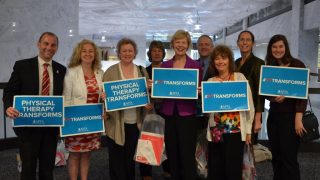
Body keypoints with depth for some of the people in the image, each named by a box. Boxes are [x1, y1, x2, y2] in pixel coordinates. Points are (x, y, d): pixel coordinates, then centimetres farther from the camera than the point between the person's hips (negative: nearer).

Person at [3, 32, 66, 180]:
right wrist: (8, 107, -24)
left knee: (48, 167, 15)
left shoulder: (61, 70, 5)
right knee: (28, 167, 8)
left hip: (51, 125, 3)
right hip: (28, 125, -2)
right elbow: (10, 91, -4)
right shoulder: (22, 66, -3)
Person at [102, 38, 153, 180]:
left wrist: (149, 104, -8)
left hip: (135, 122, 3)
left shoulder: (142, 71, 9)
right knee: (117, 159, 5)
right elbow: (104, 93, -1)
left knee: (131, 158, 14)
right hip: (116, 122, -2)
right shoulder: (111, 71, 0)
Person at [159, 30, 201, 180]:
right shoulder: (164, 65, 9)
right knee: (171, 153, 11)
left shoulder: (195, 65, 2)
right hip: (168, 113, 3)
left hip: (187, 114, -3)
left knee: (187, 154, -1)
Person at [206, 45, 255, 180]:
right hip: (215, 131, 3)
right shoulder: (210, 81, 9)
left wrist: (248, 130, -2)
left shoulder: (240, 77, 0)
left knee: (233, 169, 2)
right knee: (214, 169, 8)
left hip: (235, 130, -3)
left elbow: (249, 105, 0)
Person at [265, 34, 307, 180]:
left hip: (290, 116, -5)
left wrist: (298, 119, -17)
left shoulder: (297, 65, -6)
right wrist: (274, 97, -14)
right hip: (273, 116, 5)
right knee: (276, 157, 12)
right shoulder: (269, 67, 9)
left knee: (289, 158, -2)